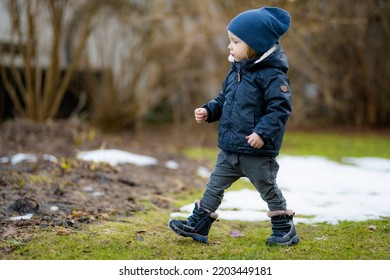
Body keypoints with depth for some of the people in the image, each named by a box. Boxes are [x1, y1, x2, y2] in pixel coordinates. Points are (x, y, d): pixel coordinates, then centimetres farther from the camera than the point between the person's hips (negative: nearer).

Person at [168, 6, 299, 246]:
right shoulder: (236, 71, 8)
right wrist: (208, 111, 3)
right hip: (229, 149, 8)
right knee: (215, 186, 13)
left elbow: (280, 108, -22)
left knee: (268, 190, 8)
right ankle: (197, 226, 22)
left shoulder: (271, 75, -18)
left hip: (257, 151, -8)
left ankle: (285, 230, 24)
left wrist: (263, 132, -31)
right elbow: (224, 100, 19)